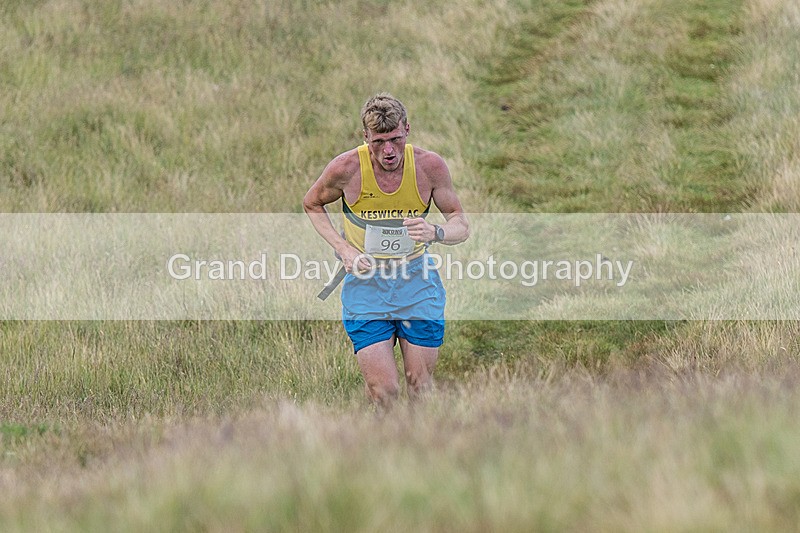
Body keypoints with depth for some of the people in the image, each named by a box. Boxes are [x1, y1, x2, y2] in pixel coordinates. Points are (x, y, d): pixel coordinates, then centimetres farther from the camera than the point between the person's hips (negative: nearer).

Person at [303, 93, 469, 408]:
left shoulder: (429, 166, -11)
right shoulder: (346, 168, -14)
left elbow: (461, 225, -3)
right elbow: (312, 205, 7)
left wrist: (436, 233, -27)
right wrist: (343, 249, -7)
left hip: (417, 279, 1)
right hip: (365, 279, -1)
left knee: (420, 390, 2)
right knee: (384, 394, -11)